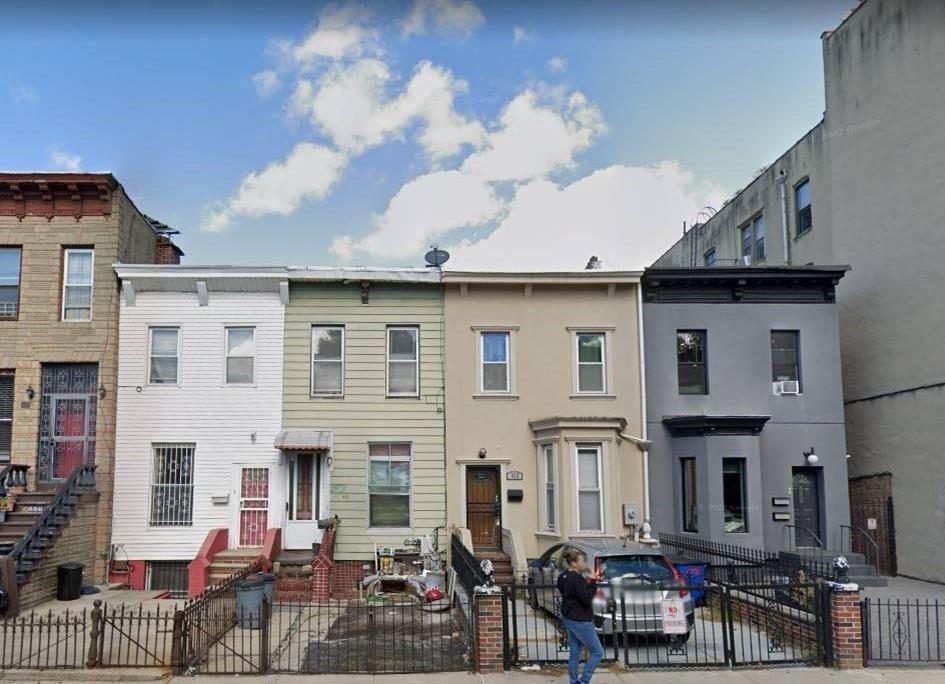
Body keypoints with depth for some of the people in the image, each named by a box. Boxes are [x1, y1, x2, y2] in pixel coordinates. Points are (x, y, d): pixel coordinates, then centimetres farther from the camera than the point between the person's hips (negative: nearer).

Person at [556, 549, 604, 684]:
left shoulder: (563, 577, 8)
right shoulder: (576, 579, -21)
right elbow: (586, 599, -23)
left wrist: (586, 583, 4)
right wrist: (592, 583, -15)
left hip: (569, 619, 9)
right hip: (580, 621, -9)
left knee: (574, 654, 14)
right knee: (597, 652, 2)